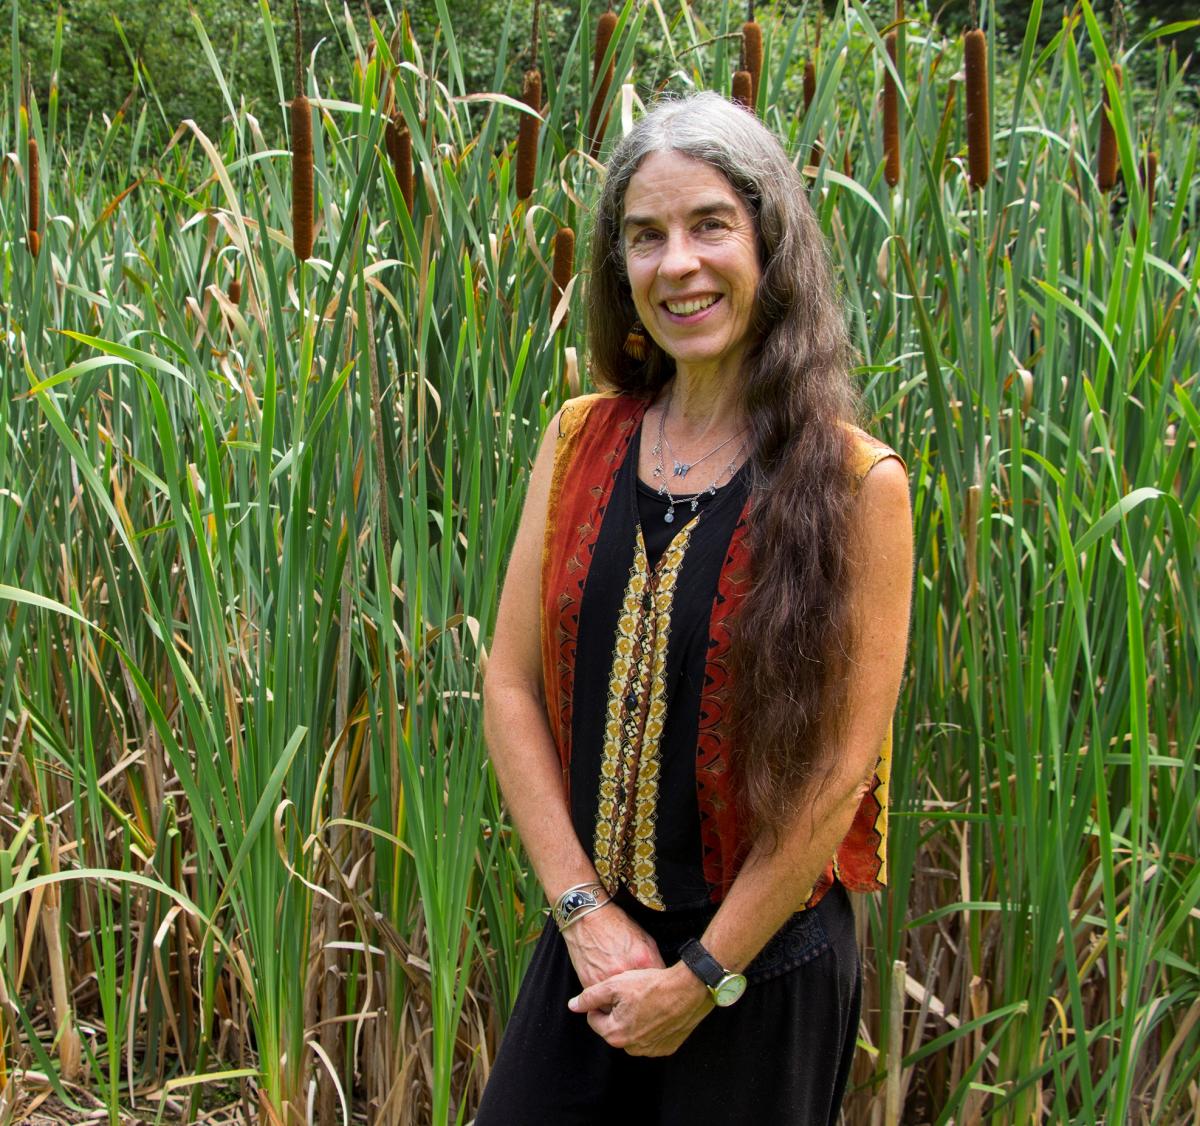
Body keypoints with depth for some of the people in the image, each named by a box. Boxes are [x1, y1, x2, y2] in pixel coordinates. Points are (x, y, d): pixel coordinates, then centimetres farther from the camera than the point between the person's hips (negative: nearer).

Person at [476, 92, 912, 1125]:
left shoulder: (856, 483, -12)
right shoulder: (579, 443, -1)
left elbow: (840, 769, -12)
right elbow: (512, 685, -1)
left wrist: (702, 975, -10)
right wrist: (585, 909, -8)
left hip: (765, 959, -3)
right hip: (591, 939, 3)